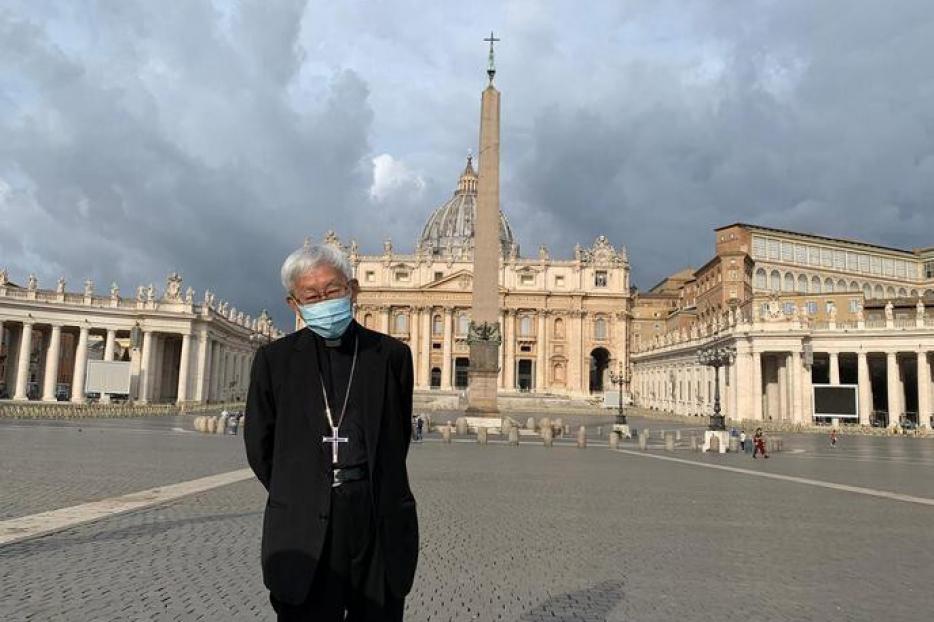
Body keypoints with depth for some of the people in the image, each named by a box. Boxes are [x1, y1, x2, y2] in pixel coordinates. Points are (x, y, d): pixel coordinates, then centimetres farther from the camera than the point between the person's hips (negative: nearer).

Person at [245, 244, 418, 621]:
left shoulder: (391, 355, 4)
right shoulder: (275, 359, 4)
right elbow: (259, 446, 10)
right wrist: (297, 498, 10)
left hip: (381, 521, 1)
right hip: (306, 530, 0)